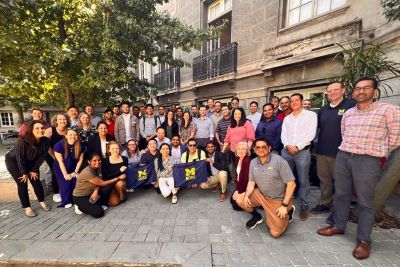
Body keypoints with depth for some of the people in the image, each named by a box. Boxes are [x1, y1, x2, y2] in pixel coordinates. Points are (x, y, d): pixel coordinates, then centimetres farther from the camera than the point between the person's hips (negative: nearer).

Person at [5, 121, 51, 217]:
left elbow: (42, 156, -11)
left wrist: (34, 170, -6)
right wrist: (24, 173, -14)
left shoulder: (46, 141, -23)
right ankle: (27, 207, 9)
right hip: (13, 160, -3)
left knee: (36, 181, 4)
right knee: (22, 184, -4)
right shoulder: (22, 141, -34)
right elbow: (20, 158, -23)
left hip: (31, 162, 3)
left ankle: (42, 202, 19)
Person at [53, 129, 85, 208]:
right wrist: (65, 174, -16)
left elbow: (80, 160, -7)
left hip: (73, 168, 2)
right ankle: (66, 202, 15)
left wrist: (75, 172, -9)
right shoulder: (59, 145, -23)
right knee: (66, 184, -7)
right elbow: (60, 161, -18)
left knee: (77, 183, -9)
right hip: (61, 169, -2)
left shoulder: (80, 146, -16)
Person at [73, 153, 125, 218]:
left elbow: (98, 183, -2)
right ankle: (80, 207, 6)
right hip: (80, 197, -7)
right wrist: (118, 178, -20)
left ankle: (102, 204, 5)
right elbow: (102, 183, -25)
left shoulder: (98, 167, -7)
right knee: (99, 213, -20)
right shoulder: (87, 172, -30)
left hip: (90, 193, 7)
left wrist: (96, 191, -24)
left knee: (110, 185, -17)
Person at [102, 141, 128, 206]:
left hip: (122, 182, 1)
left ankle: (122, 196, -3)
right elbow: (105, 177, -10)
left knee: (120, 184, -34)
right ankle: (112, 196, 15)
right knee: (113, 203, -20)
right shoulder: (105, 161, -6)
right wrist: (119, 170, -17)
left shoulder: (124, 159, -2)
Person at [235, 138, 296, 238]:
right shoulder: (253, 162, -6)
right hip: (260, 195, 4)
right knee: (239, 199, -12)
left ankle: (288, 210, 24)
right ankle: (257, 216, 17)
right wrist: (246, 196, -20)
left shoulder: (279, 161, -22)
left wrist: (284, 205, -17)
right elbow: (251, 183, -1)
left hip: (278, 200, -4)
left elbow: (291, 184, -19)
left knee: (275, 233, -2)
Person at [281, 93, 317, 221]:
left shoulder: (311, 115, 2)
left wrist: (297, 147, -13)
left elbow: (311, 134, -8)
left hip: (303, 151, -4)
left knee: (303, 181, 4)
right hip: (286, 151, 4)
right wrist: (288, 146, -9)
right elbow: (283, 134, 8)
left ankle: (304, 206, 19)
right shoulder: (287, 118, 14)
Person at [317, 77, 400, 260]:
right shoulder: (348, 113, 12)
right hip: (342, 157, 5)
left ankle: (364, 240, 21)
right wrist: (347, 150, 18)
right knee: (341, 195, 13)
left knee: (365, 202, 4)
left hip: (368, 160, -4)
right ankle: (339, 226, 30)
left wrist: (378, 152, 7)